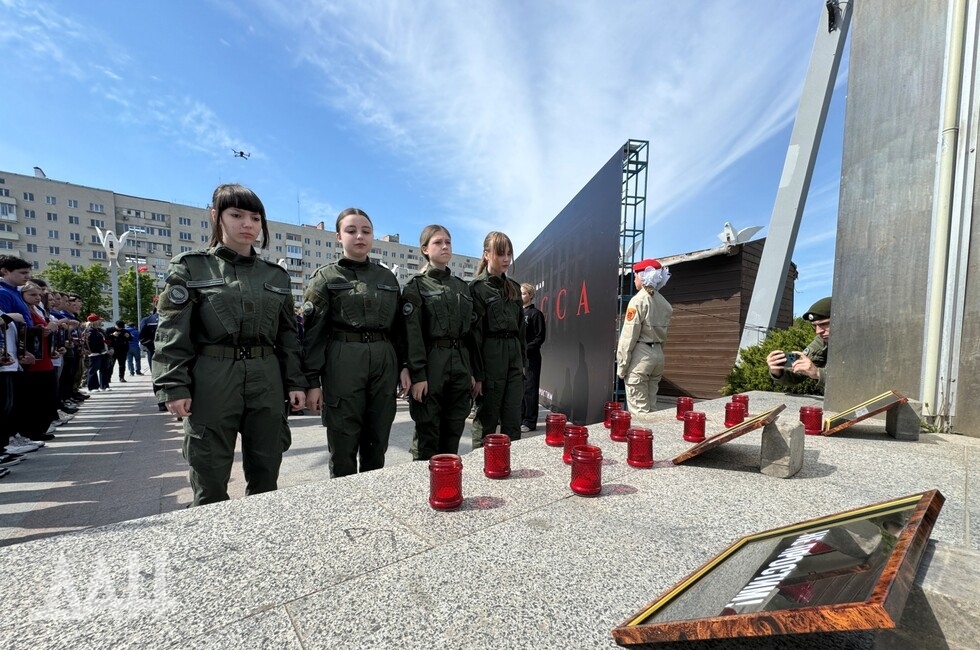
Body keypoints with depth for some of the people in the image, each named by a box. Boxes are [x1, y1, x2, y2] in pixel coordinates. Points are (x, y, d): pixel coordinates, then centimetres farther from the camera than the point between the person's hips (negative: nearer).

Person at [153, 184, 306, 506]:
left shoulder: (276, 275, 11)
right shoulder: (190, 266, 3)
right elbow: (172, 331, -2)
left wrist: (295, 382, 5)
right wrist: (174, 386, -11)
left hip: (266, 383, 3)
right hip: (211, 381, -2)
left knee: (266, 475, 12)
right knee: (210, 479, 7)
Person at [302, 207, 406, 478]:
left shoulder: (387, 277, 14)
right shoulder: (326, 277, 4)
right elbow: (312, 331, -2)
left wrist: (404, 367, 7)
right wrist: (312, 380, -8)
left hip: (384, 363, 3)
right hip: (342, 363, -3)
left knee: (377, 443, 11)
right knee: (343, 445, 4)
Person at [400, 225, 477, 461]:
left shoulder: (462, 286, 16)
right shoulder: (416, 286, 1)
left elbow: (470, 330, 14)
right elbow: (412, 333, -9)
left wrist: (473, 371, 9)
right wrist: (417, 374, -17)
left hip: (460, 363, 5)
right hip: (430, 363, -5)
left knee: (453, 432, 11)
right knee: (428, 433, 2)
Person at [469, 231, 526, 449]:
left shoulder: (514, 287, 15)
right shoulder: (477, 287, -5)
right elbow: (474, 333, -11)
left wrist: (523, 361, 13)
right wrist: (477, 373, -14)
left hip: (513, 357, 6)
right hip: (490, 357, -6)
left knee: (513, 422, 9)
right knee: (487, 421, 6)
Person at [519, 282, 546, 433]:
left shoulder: (536, 313, -4)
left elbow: (540, 337, -9)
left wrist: (526, 348, -16)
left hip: (530, 357, -7)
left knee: (529, 389, -2)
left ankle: (529, 422, 5)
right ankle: (519, 419, 22)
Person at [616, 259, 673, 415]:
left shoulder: (639, 300, -10)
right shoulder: (664, 302, 12)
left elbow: (629, 335, -13)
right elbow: (663, 334, 11)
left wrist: (621, 364, -9)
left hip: (641, 354, -8)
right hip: (658, 354, 8)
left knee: (639, 409, -3)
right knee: (650, 407, 14)